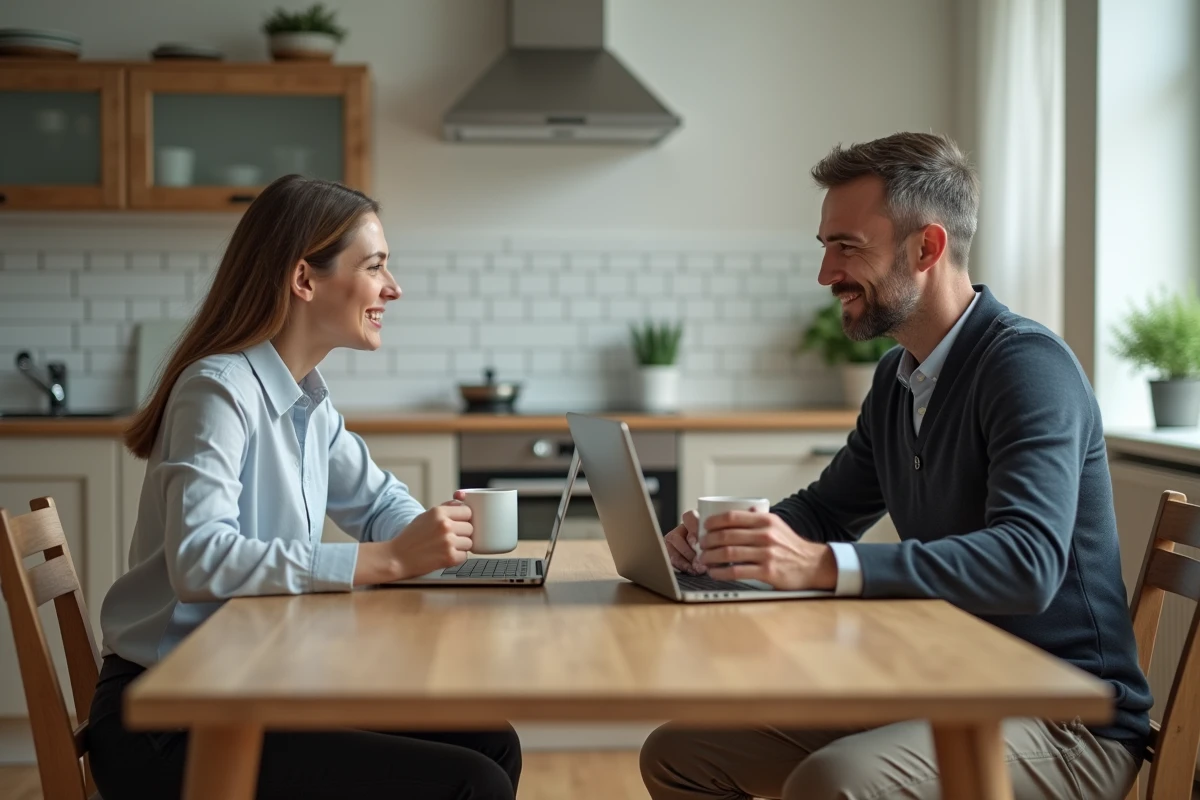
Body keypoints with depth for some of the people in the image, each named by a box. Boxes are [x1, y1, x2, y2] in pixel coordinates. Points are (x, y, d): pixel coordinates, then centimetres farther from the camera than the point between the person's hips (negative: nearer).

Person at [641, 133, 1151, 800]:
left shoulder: (1029, 365, -16)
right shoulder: (898, 378, 11)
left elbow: (1028, 563, -30)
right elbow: (825, 510, 24)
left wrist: (825, 566, -38)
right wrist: (724, 539, 1)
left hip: (1066, 720, -8)